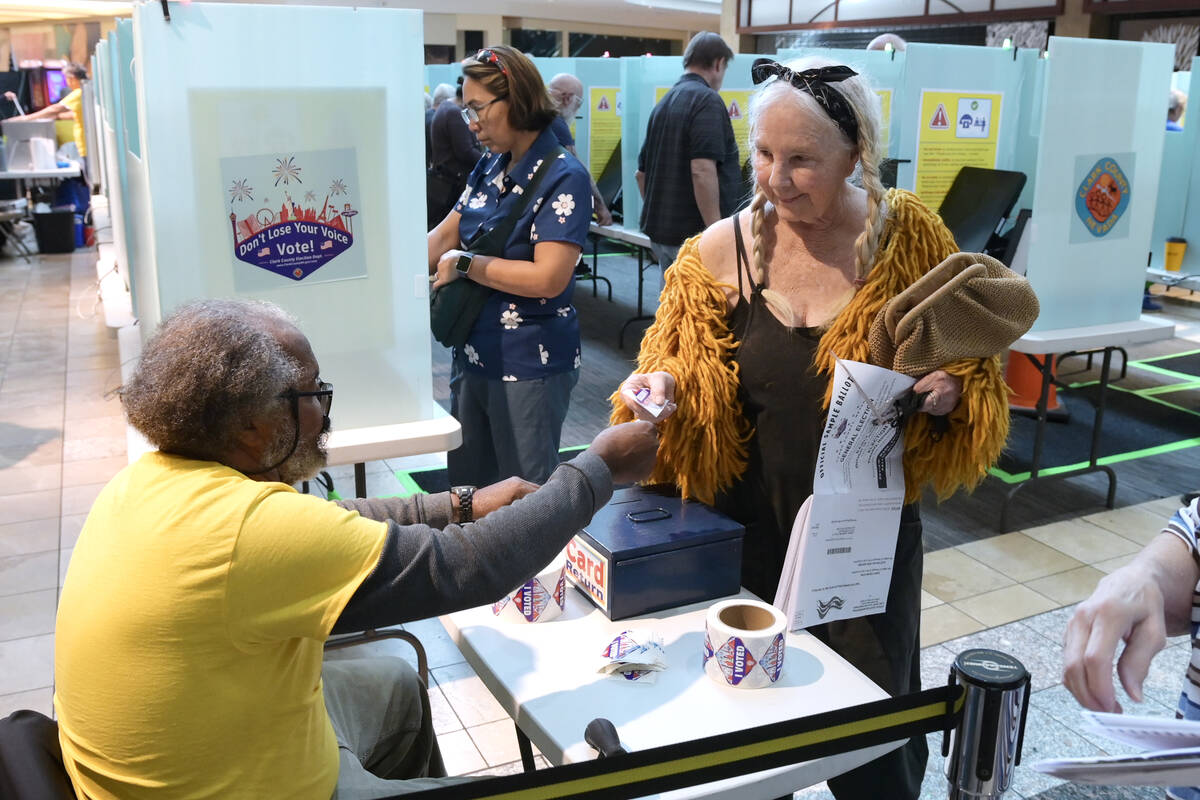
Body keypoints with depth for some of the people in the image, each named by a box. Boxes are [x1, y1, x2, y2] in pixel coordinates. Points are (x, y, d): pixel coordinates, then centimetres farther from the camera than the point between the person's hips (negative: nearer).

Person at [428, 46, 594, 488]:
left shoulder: (563, 178, -15)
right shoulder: (489, 168, 9)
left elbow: (549, 278, -23)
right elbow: (442, 238, 12)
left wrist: (465, 263, -16)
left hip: (530, 367, -8)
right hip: (474, 355, 8)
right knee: (464, 487, 18)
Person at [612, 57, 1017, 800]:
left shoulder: (911, 239, -8)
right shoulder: (721, 250, -7)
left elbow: (971, 367, 1)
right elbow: (679, 374, 3)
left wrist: (951, 393, -20)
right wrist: (660, 385, -19)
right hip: (749, 529, 1)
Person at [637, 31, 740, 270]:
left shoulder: (663, 104, 15)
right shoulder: (707, 100, -12)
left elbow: (642, 173, 20)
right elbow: (702, 171, -24)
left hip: (662, 232, 9)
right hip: (695, 234, -9)